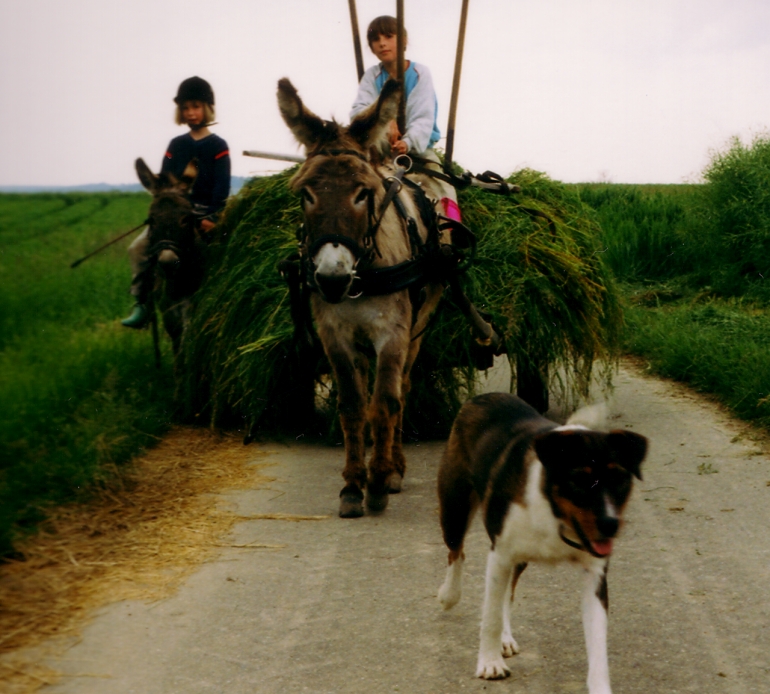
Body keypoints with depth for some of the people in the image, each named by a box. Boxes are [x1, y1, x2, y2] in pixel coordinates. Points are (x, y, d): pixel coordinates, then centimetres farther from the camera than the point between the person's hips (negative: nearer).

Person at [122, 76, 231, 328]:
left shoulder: (218, 146, 1)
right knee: (138, 248, -11)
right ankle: (141, 305, -6)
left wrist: (212, 216, -16)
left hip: (204, 212, -4)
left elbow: (222, 186, -6)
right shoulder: (176, 145, 13)